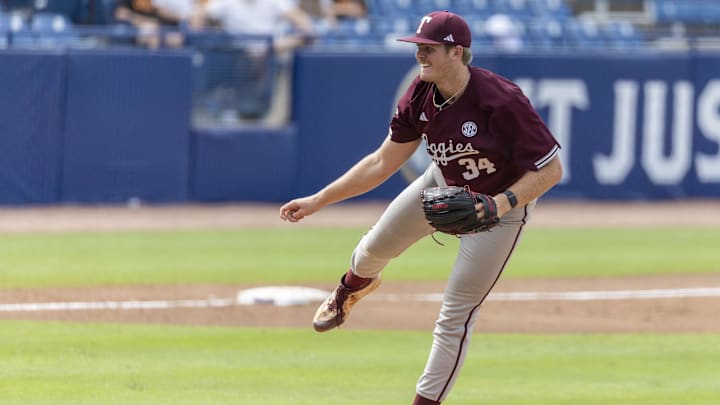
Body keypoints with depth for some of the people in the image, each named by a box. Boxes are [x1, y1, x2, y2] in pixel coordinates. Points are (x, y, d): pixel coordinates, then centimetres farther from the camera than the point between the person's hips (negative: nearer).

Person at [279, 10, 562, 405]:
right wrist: (318, 201, -7)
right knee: (378, 245, 22)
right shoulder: (420, 96, -17)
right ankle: (354, 286, 60)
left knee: (454, 316, -6)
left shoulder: (502, 101, -36)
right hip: (444, 183, 6)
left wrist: (501, 205, -42)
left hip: (502, 204, -6)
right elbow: (383, 161, -6)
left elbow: (551, 169, -29)